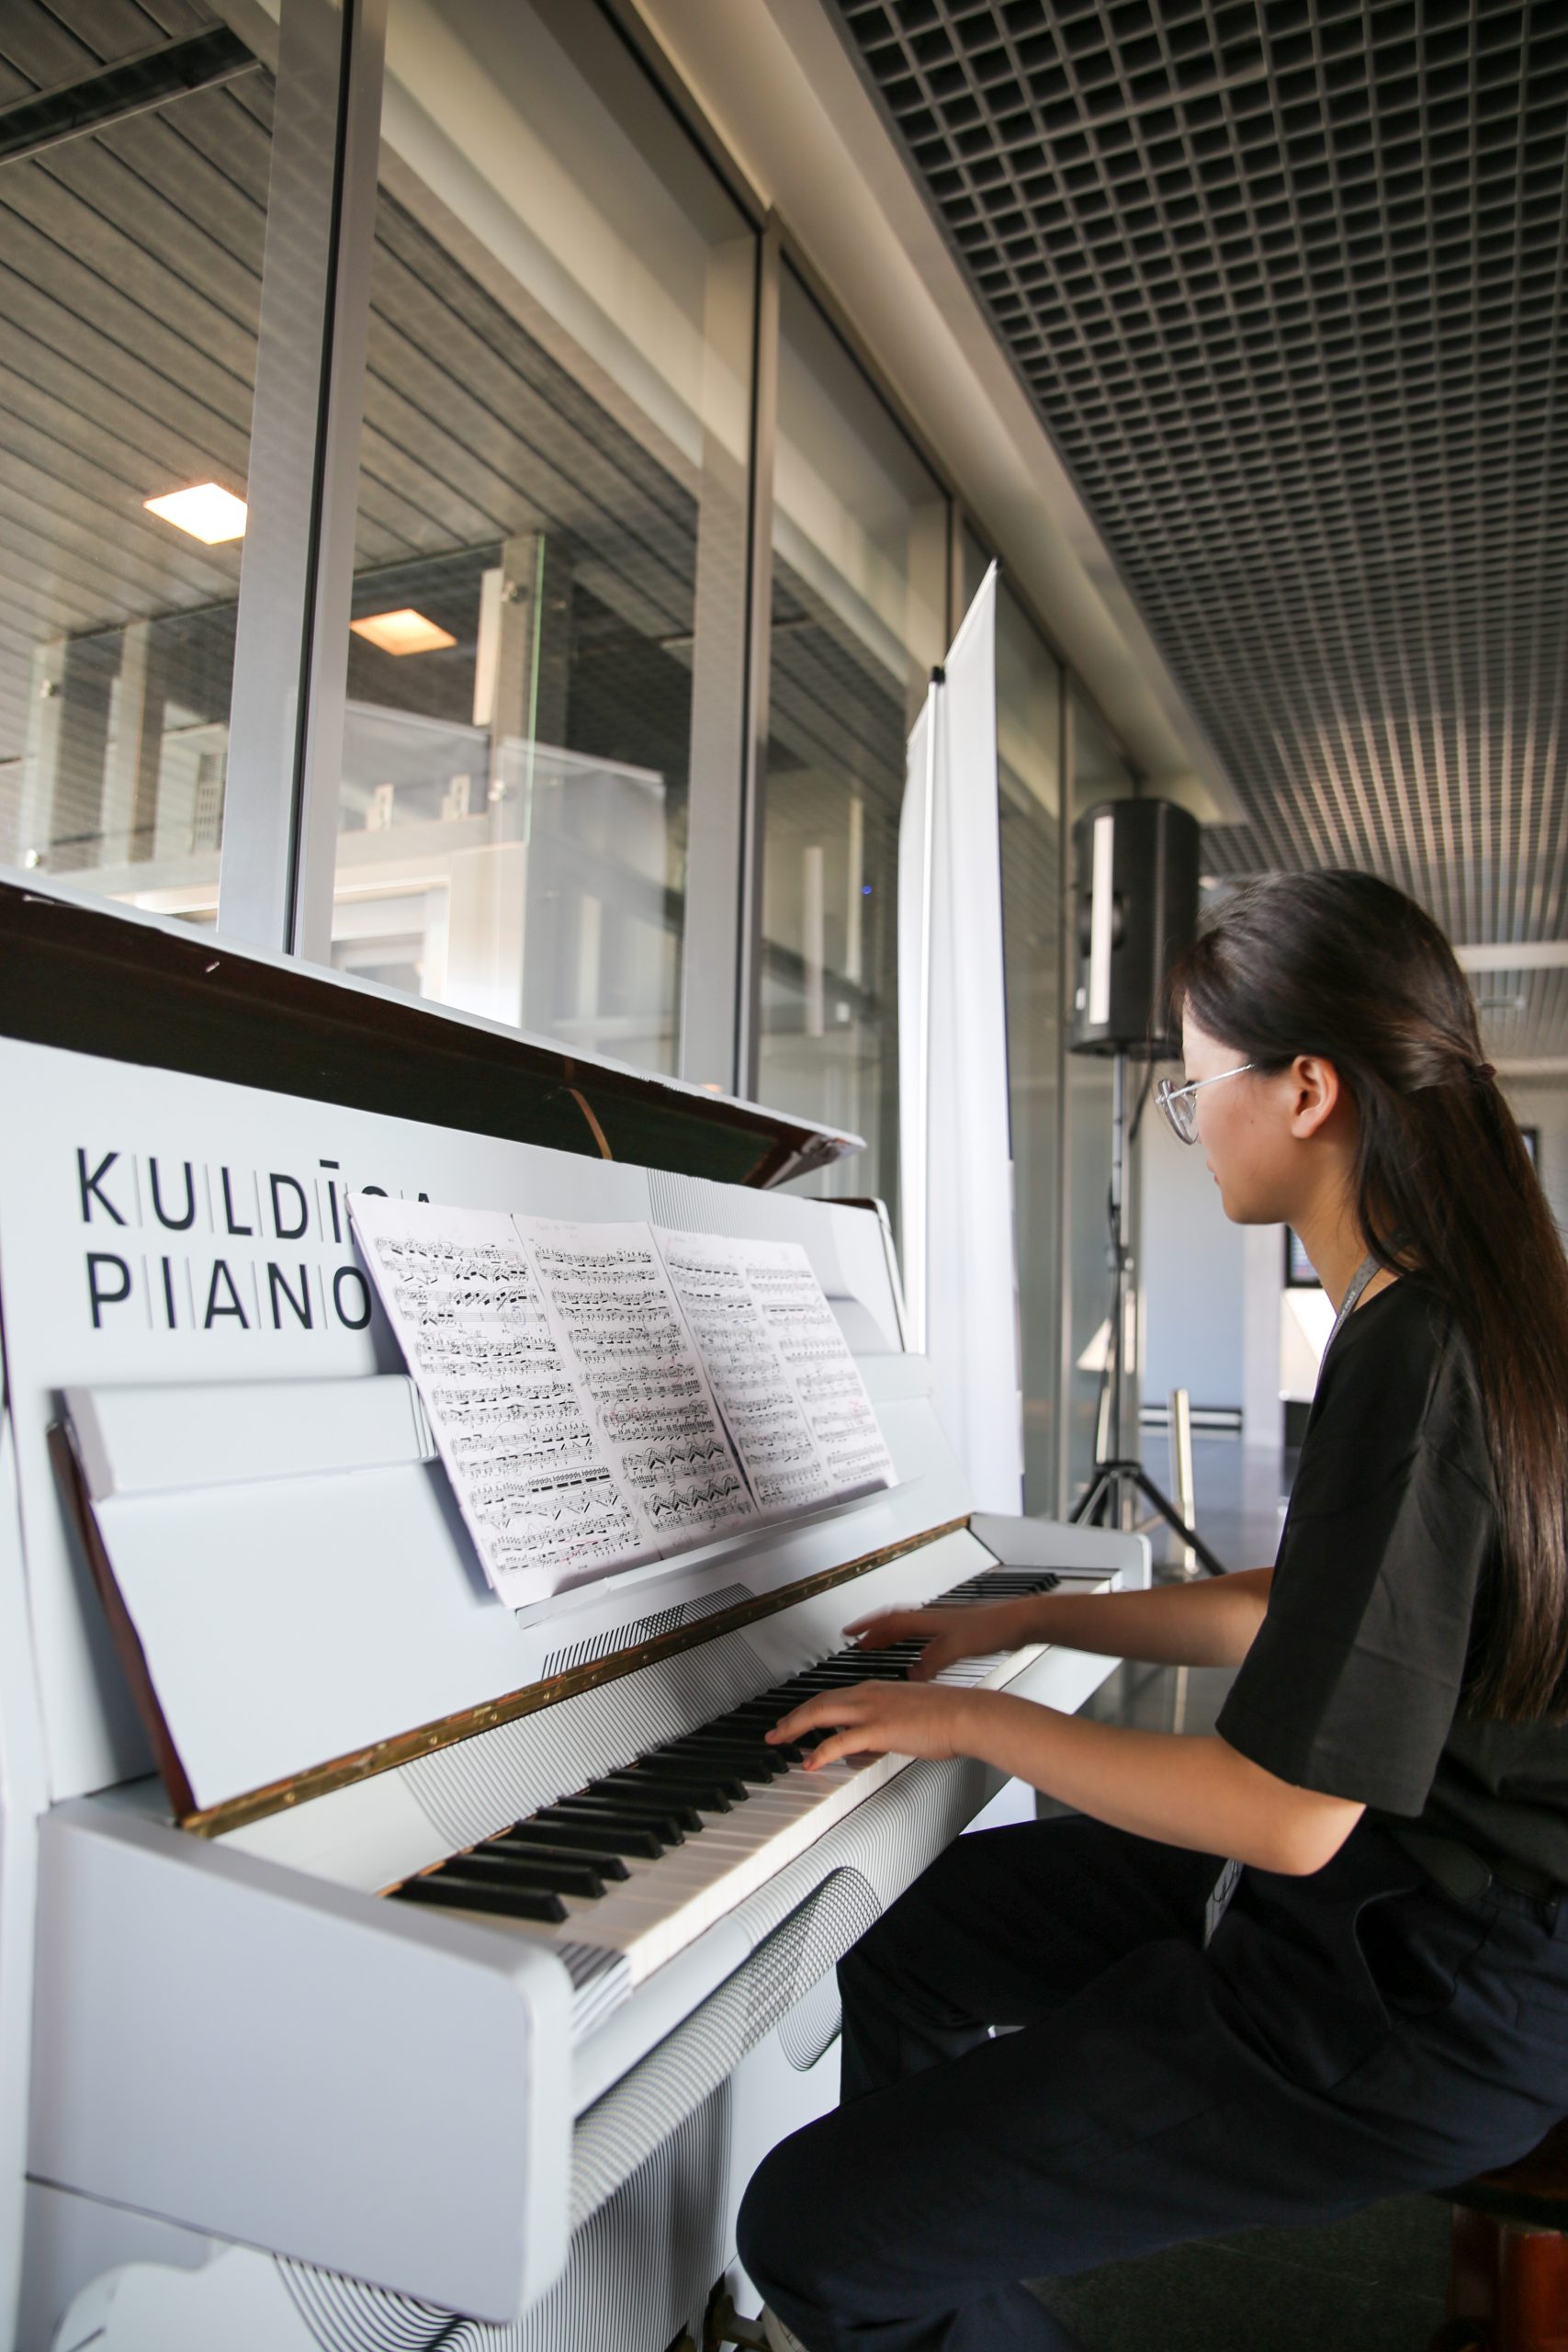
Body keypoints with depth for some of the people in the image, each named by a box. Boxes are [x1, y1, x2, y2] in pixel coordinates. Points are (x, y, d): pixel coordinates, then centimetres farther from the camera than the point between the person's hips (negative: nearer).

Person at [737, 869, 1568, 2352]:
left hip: (1409, 2007, -10)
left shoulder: (1408, 1361, -28)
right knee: (907, 1950, 21)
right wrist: (1033, 1620, 14)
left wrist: (975, 1718, -14)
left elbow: (1287, 1813, -27)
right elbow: (1310, 1619, 14)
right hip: (1394, 1895, 10)